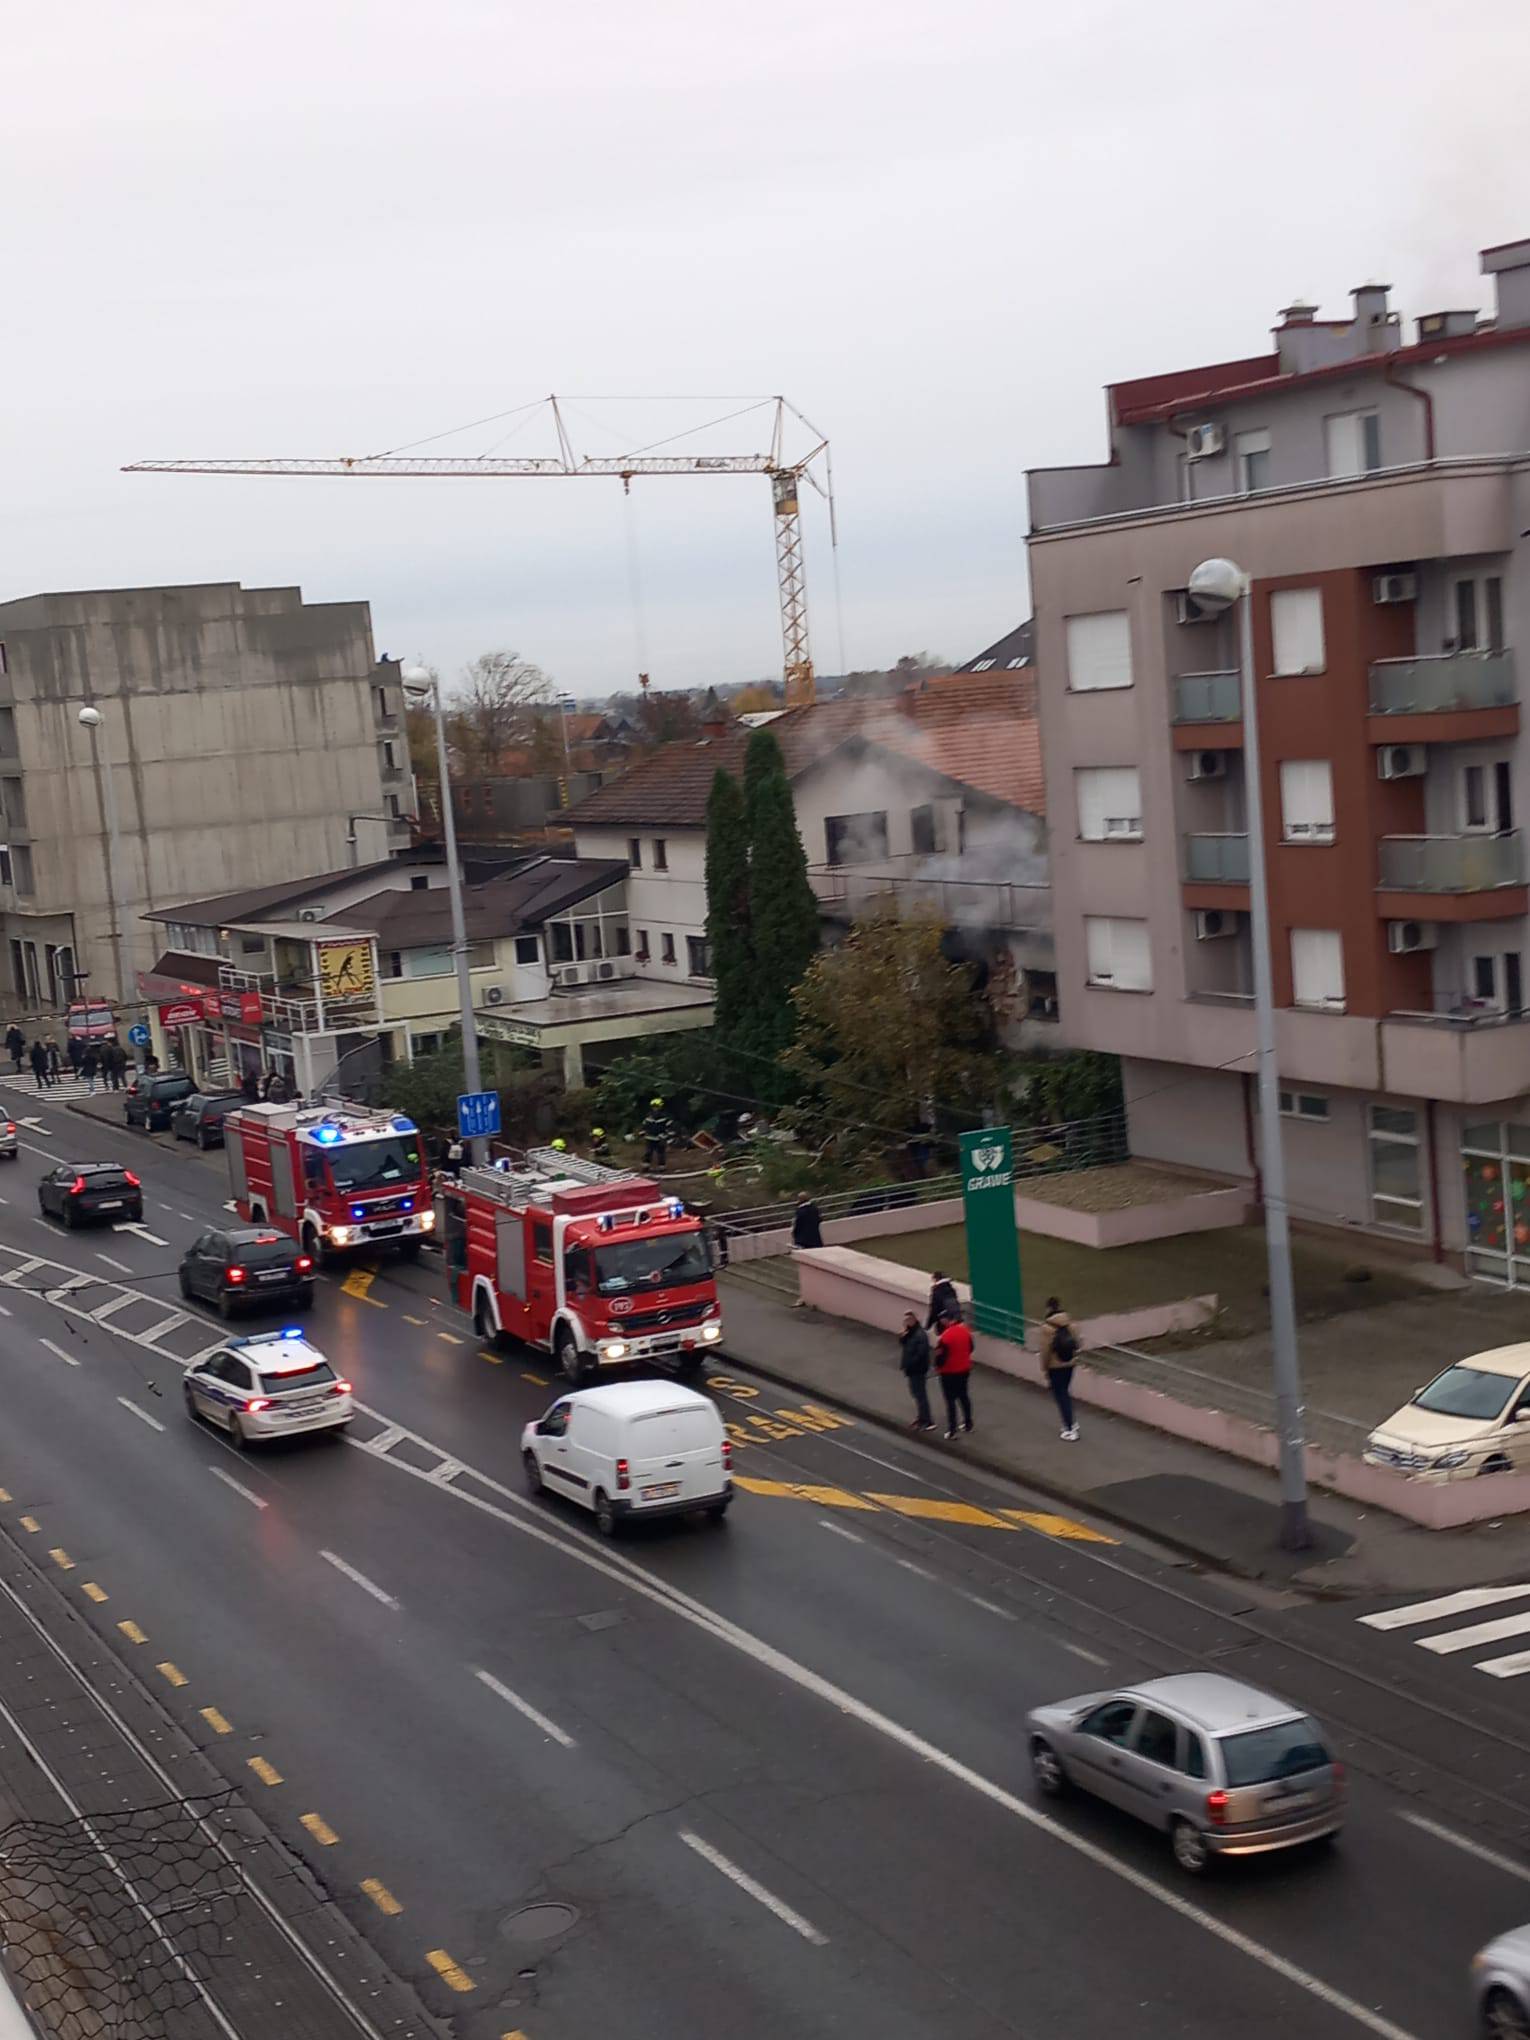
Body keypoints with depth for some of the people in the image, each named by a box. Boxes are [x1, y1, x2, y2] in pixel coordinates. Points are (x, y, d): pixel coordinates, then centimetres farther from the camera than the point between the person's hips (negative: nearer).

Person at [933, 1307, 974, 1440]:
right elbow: (970, 1347, 10)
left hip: (949, 1372, -6)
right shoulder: (965, 1330, -4)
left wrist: (937, 1366, -1)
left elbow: (941, 1355, -21)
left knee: (951, 1400, 2)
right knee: (964, 1396, 20)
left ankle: (952, 1430, 4)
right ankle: (968, 1424, 30)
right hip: (964, 1369, 6)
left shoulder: (945, 1336, -26)